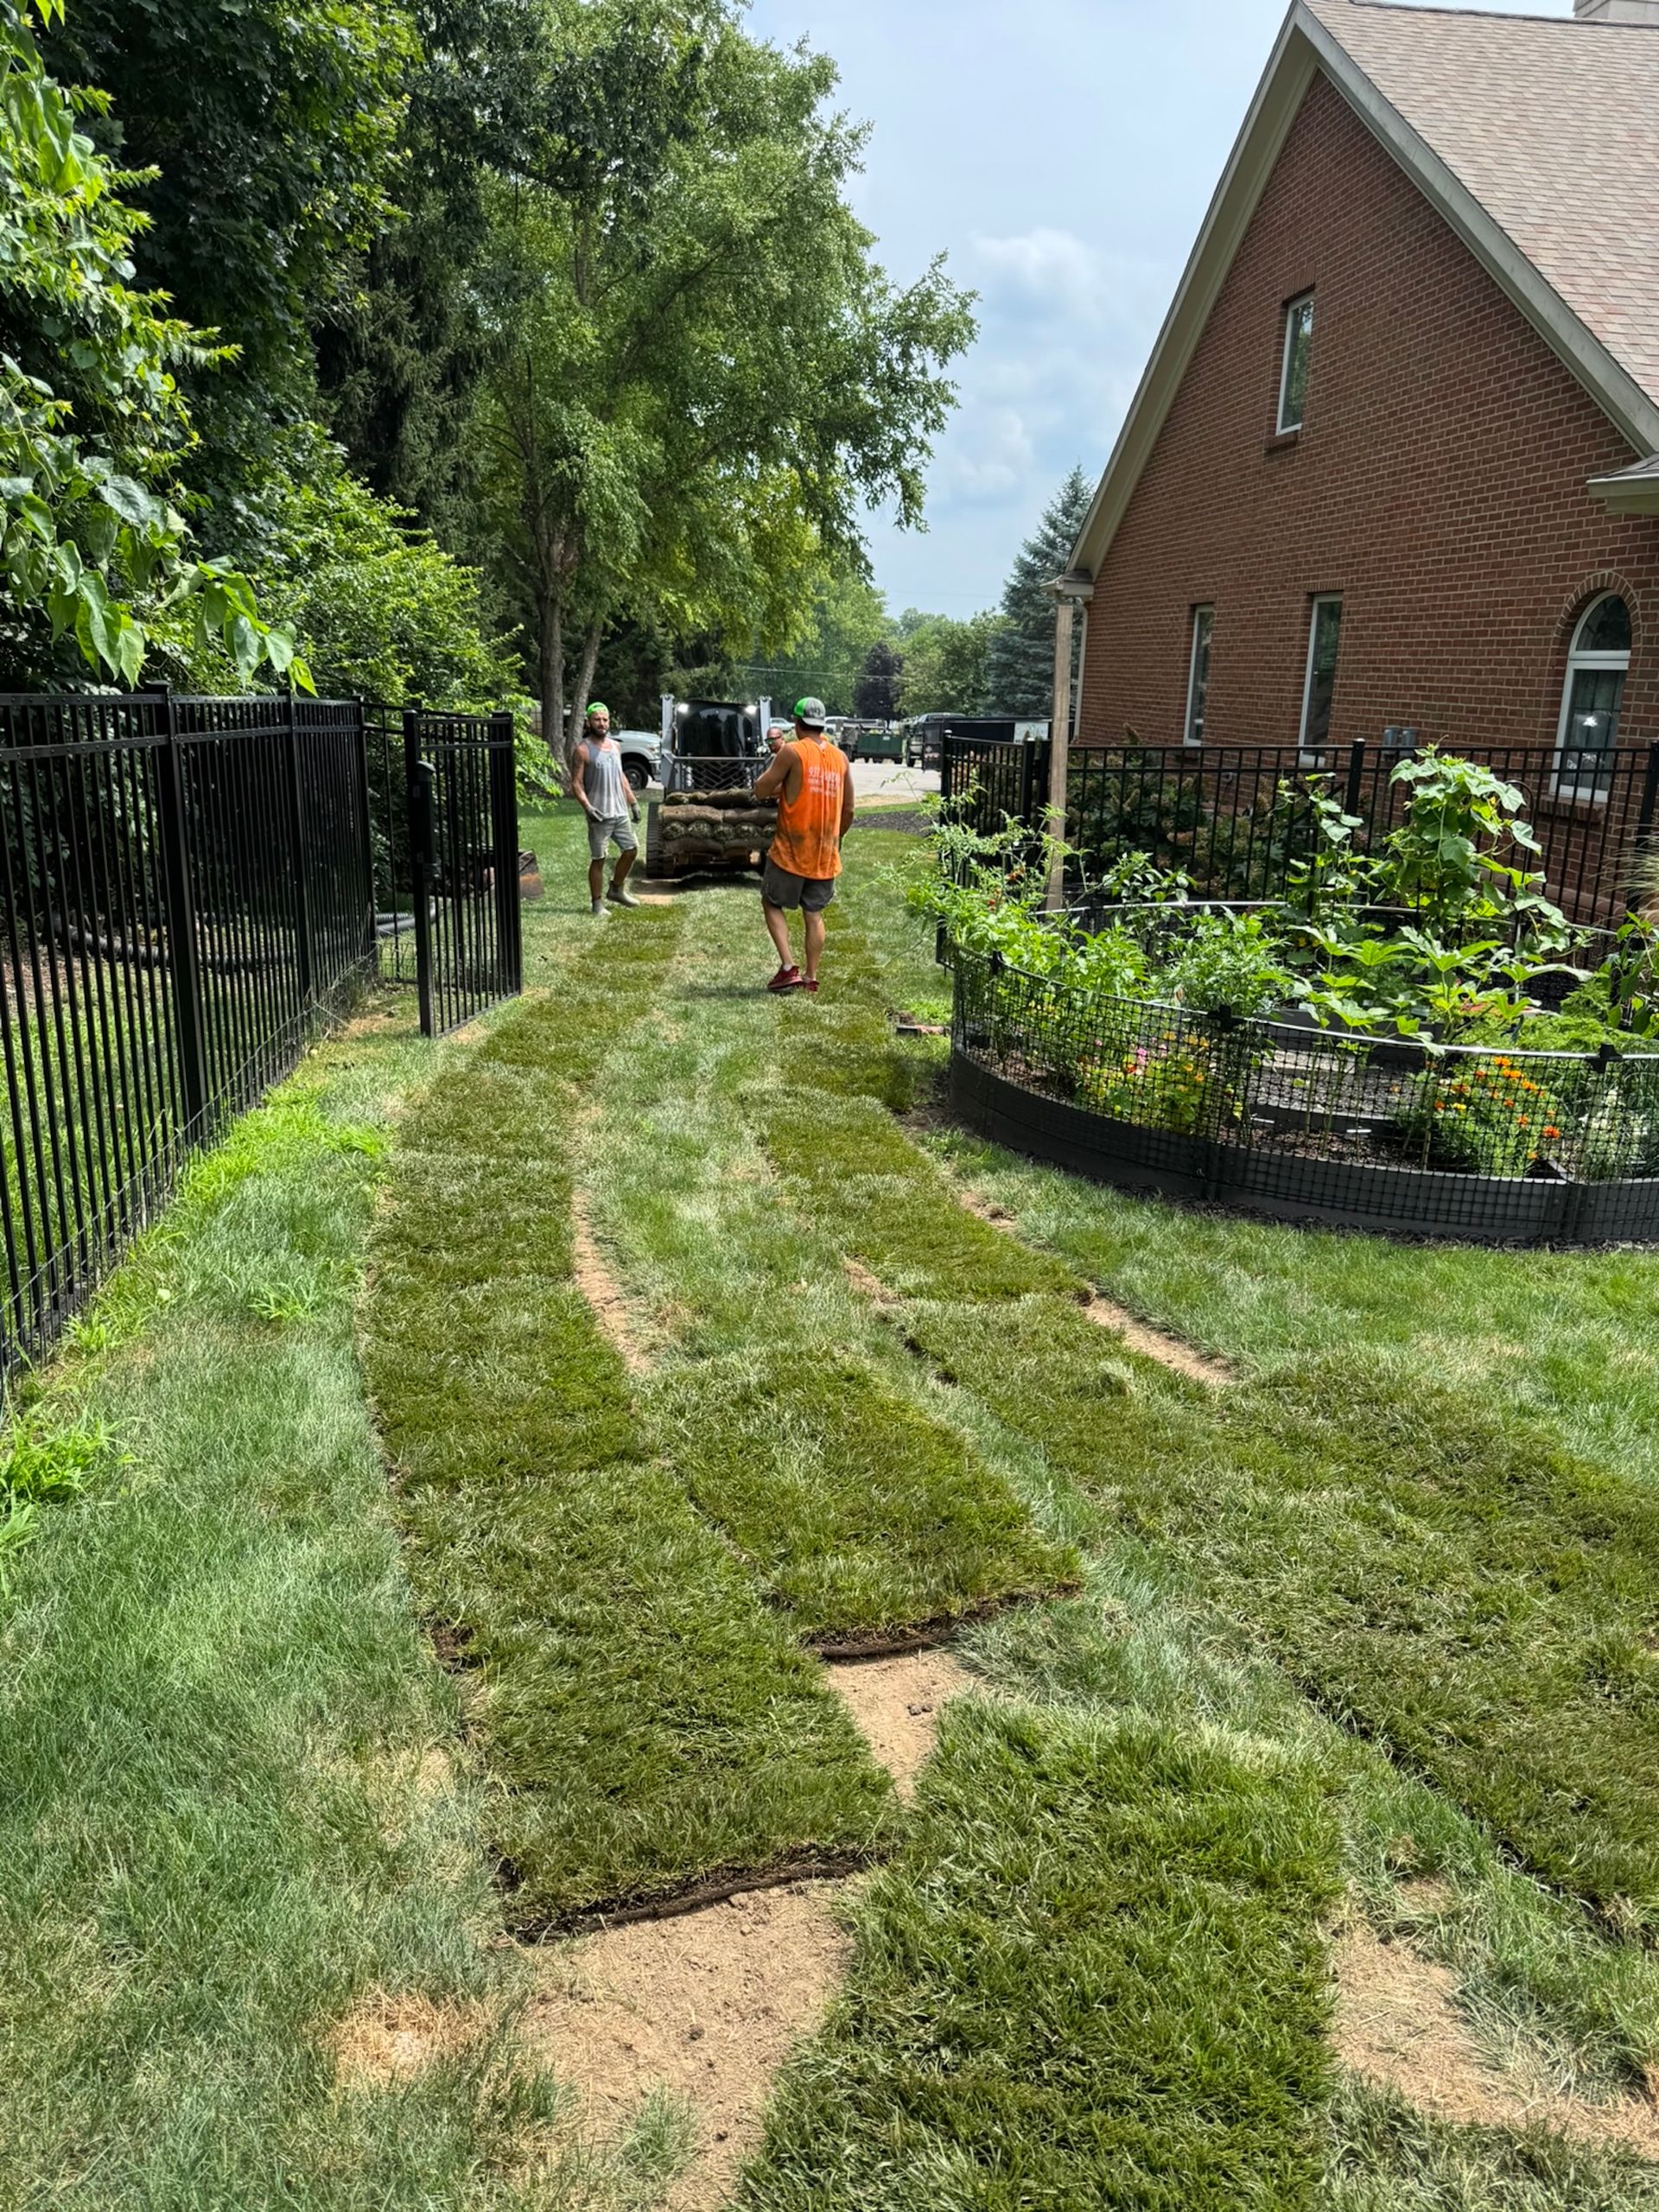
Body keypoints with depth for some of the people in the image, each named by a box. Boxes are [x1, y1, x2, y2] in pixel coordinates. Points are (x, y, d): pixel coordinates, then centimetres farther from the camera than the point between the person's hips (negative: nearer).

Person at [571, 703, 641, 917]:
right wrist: (587, 806, -24)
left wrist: (633, 803, 16)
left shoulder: (615, 746, 12)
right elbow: (577, 783, -11)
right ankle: (597, 905, 6)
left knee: (631, 849, 10)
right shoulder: (583, 750, -8)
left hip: (620, 811, 7)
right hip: (599, 814, -7)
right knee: (598, 859, -2)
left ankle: (617, 890, 28)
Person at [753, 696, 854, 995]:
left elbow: (760, 790, -9)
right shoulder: (840, 757, 6)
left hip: (791, 850, -4)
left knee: (772, 904, 10)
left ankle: (788, 968, -2)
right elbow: (848, 810, 10)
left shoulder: (792, 751, -10)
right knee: (814, 914, 12)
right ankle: (811, 979, 11)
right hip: (825, 855, 5)